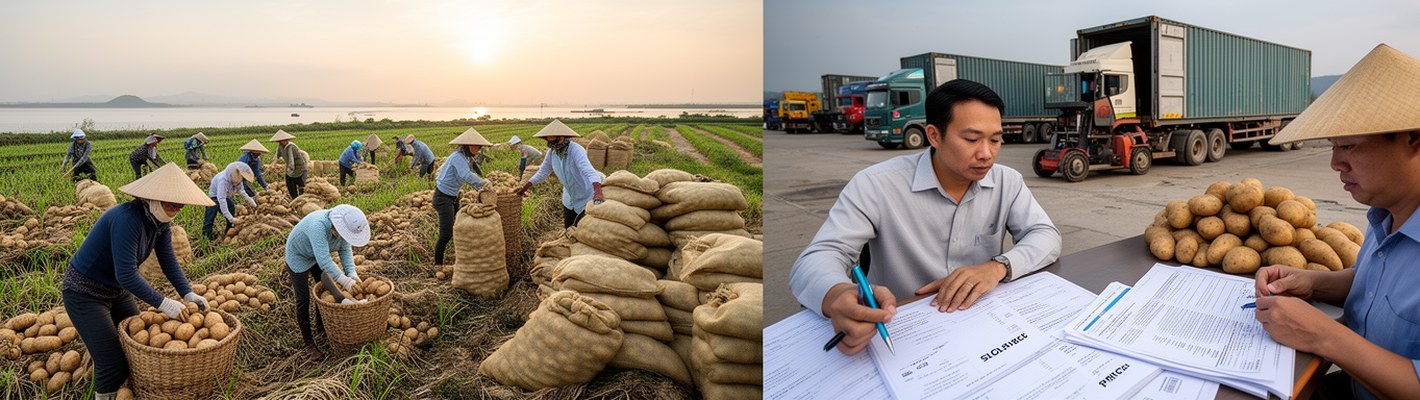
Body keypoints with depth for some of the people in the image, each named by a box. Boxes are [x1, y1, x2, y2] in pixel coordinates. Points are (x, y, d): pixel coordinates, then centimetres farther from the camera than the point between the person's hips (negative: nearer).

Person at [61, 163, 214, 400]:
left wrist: (188, 294, -15)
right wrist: (163, 304, -31)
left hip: (118, 290, 8)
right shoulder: (128, 218, -32)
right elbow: (127, 274, -34)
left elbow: (169, 262, -5)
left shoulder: (160, 221, -7)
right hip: (85, 292, -8)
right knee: (113, 363, -9)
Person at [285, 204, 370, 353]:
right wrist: (345, 281, -46)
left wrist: (352, 273, -29)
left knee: (325, 289, 13)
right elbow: (324, 261, -47)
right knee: (303, 299, -2)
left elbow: (345, 250, -16)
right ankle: (308, 341, 11)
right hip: (299, 255, -6)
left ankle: (321, 324, 35)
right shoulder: (318, 226, -43)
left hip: (318, 254, 6)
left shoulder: (344, 225, -22)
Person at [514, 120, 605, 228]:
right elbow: (543, 172, 8)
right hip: (569, 198, 6)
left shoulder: (576, 150, -30)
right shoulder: (552, 152, -9)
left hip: (586, 199, -6)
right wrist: (525, 187, 5)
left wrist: (598, 193, -62)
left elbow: (590, 172, -45)